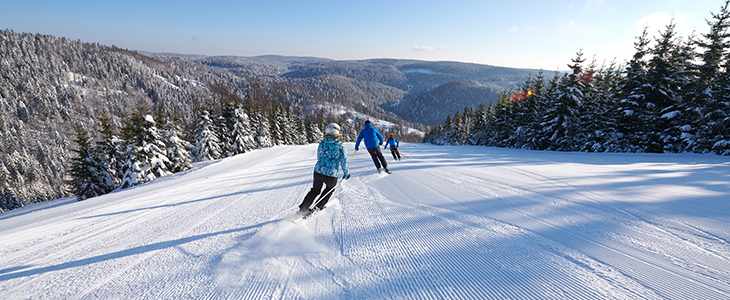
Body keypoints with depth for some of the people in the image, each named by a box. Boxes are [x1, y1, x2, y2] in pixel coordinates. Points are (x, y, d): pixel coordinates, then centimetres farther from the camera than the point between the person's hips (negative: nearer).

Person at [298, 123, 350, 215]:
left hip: (318, 171, 3)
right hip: (331, 175, -3)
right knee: (330, 189, 28)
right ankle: (318, 207, 26)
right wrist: (347, 173, 11)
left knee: (315, 190, 25)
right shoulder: (341, 146, -7)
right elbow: (344, 162, -4)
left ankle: (303, 208, 26)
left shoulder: (322, 143, 2)